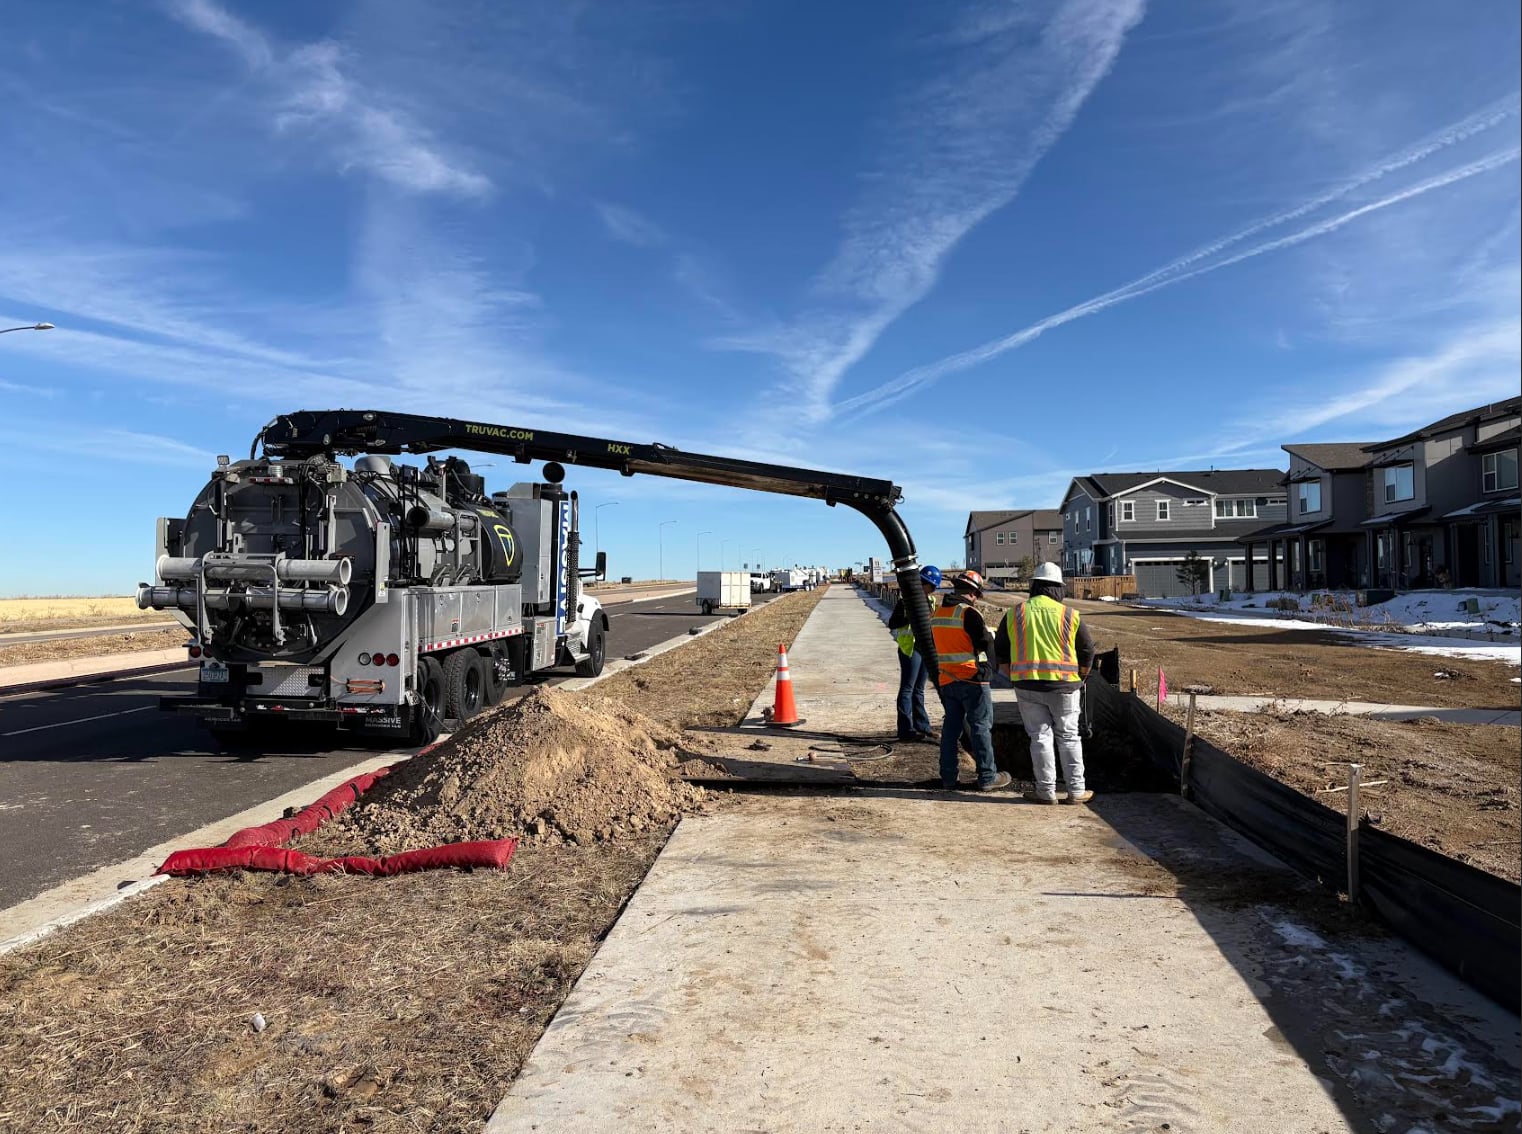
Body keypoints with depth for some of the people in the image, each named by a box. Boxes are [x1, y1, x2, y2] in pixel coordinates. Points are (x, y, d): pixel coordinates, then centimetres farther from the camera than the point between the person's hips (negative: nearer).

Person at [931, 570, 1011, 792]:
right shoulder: (968, 613, -15)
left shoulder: (936, 614, 9)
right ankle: (987, 777, 6)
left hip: (946, 680, 7)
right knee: (981, 727, 2)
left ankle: (948, 777, 16)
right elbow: (986, 643, -17)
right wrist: (989, 668, 1)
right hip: (972, 680, -7)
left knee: (950, 727, 13)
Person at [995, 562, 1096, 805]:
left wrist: (1015, 677, 20)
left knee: (1040, 737, 6)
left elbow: (1001, 652, 8)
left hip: (1028, 686, 1)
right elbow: (1087, 651, 6)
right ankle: (1076, 790, 13)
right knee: (1068, 737, 10)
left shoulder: (1015, 614, 2)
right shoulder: (1070, 615, -1)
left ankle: (1046, 791, 8)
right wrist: (1079, 677, 21)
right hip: (1064, 685, 0)